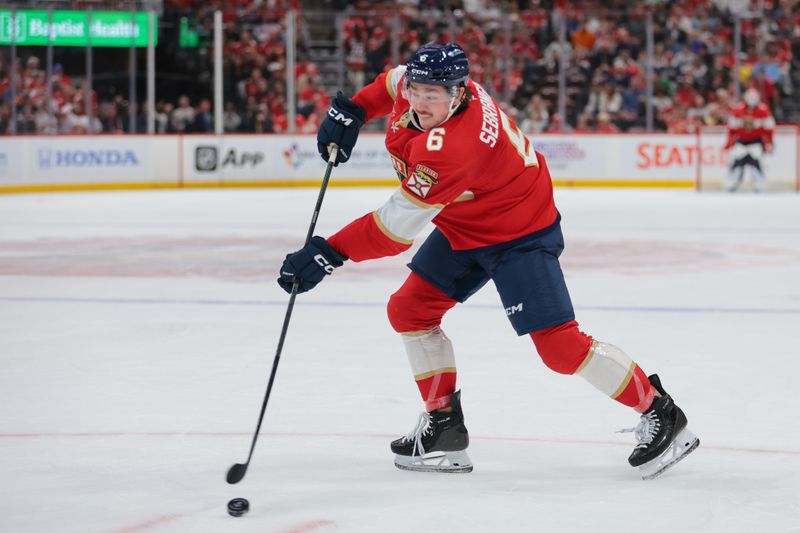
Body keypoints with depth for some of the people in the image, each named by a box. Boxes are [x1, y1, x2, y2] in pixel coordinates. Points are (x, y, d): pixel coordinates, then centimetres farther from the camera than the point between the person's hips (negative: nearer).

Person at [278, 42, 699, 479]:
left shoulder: (453, 147, -38)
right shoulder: (420, 80, -13)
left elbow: (398, 226, -37)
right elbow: (394, 83, 15)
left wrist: (331, 253, -38)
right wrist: (351, 111, 4)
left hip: (519, 234, -10)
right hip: (462, 229, 10)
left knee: (558, 344, -14)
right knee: (409, 309, 5)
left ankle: (659, 414, 1)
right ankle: (443, 425, 15)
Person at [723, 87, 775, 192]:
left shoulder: (763, 110, -12)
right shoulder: (737, 110, -9)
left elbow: (768, 128, -4)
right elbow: (732, 128, 0)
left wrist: (768, 144, -6)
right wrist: (730, 143, 0)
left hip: (756, 141, -2)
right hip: (741, 140, 2)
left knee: (754, 161, -20)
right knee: (737, 161, -8)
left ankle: (759, 185, -11)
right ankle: (730, 185, 6)